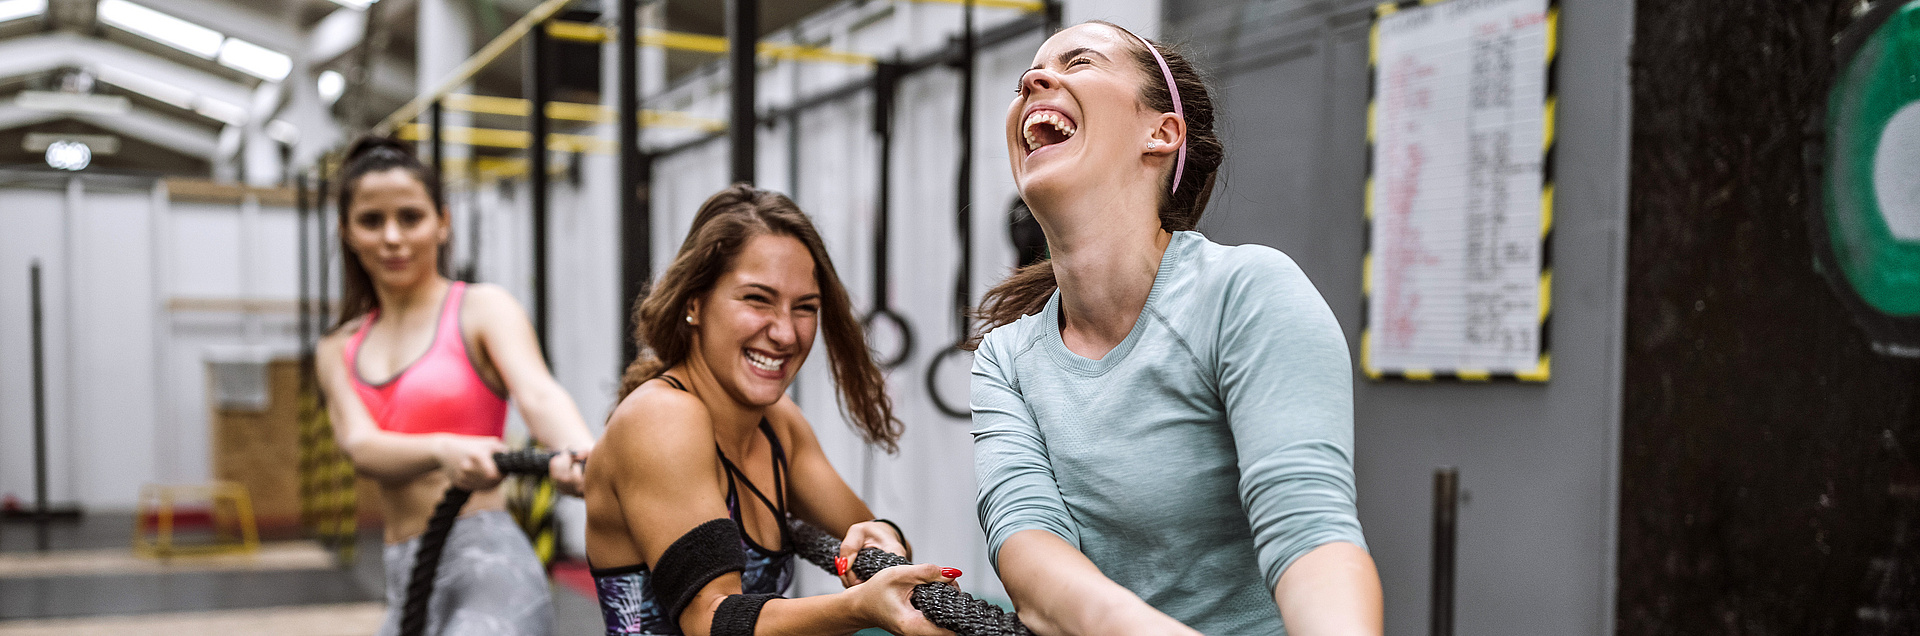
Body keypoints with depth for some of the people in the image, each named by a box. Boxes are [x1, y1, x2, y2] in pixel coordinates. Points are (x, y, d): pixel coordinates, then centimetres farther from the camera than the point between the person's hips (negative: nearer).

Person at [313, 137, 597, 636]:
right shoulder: (339, 351, 14)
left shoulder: (483, 309, 1)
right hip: (405, 581, 6)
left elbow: (537, 393, -19)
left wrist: (579, 451, -42)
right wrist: (443, 450, -27)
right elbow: (363, 448, -4)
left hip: (486, 562, -6)